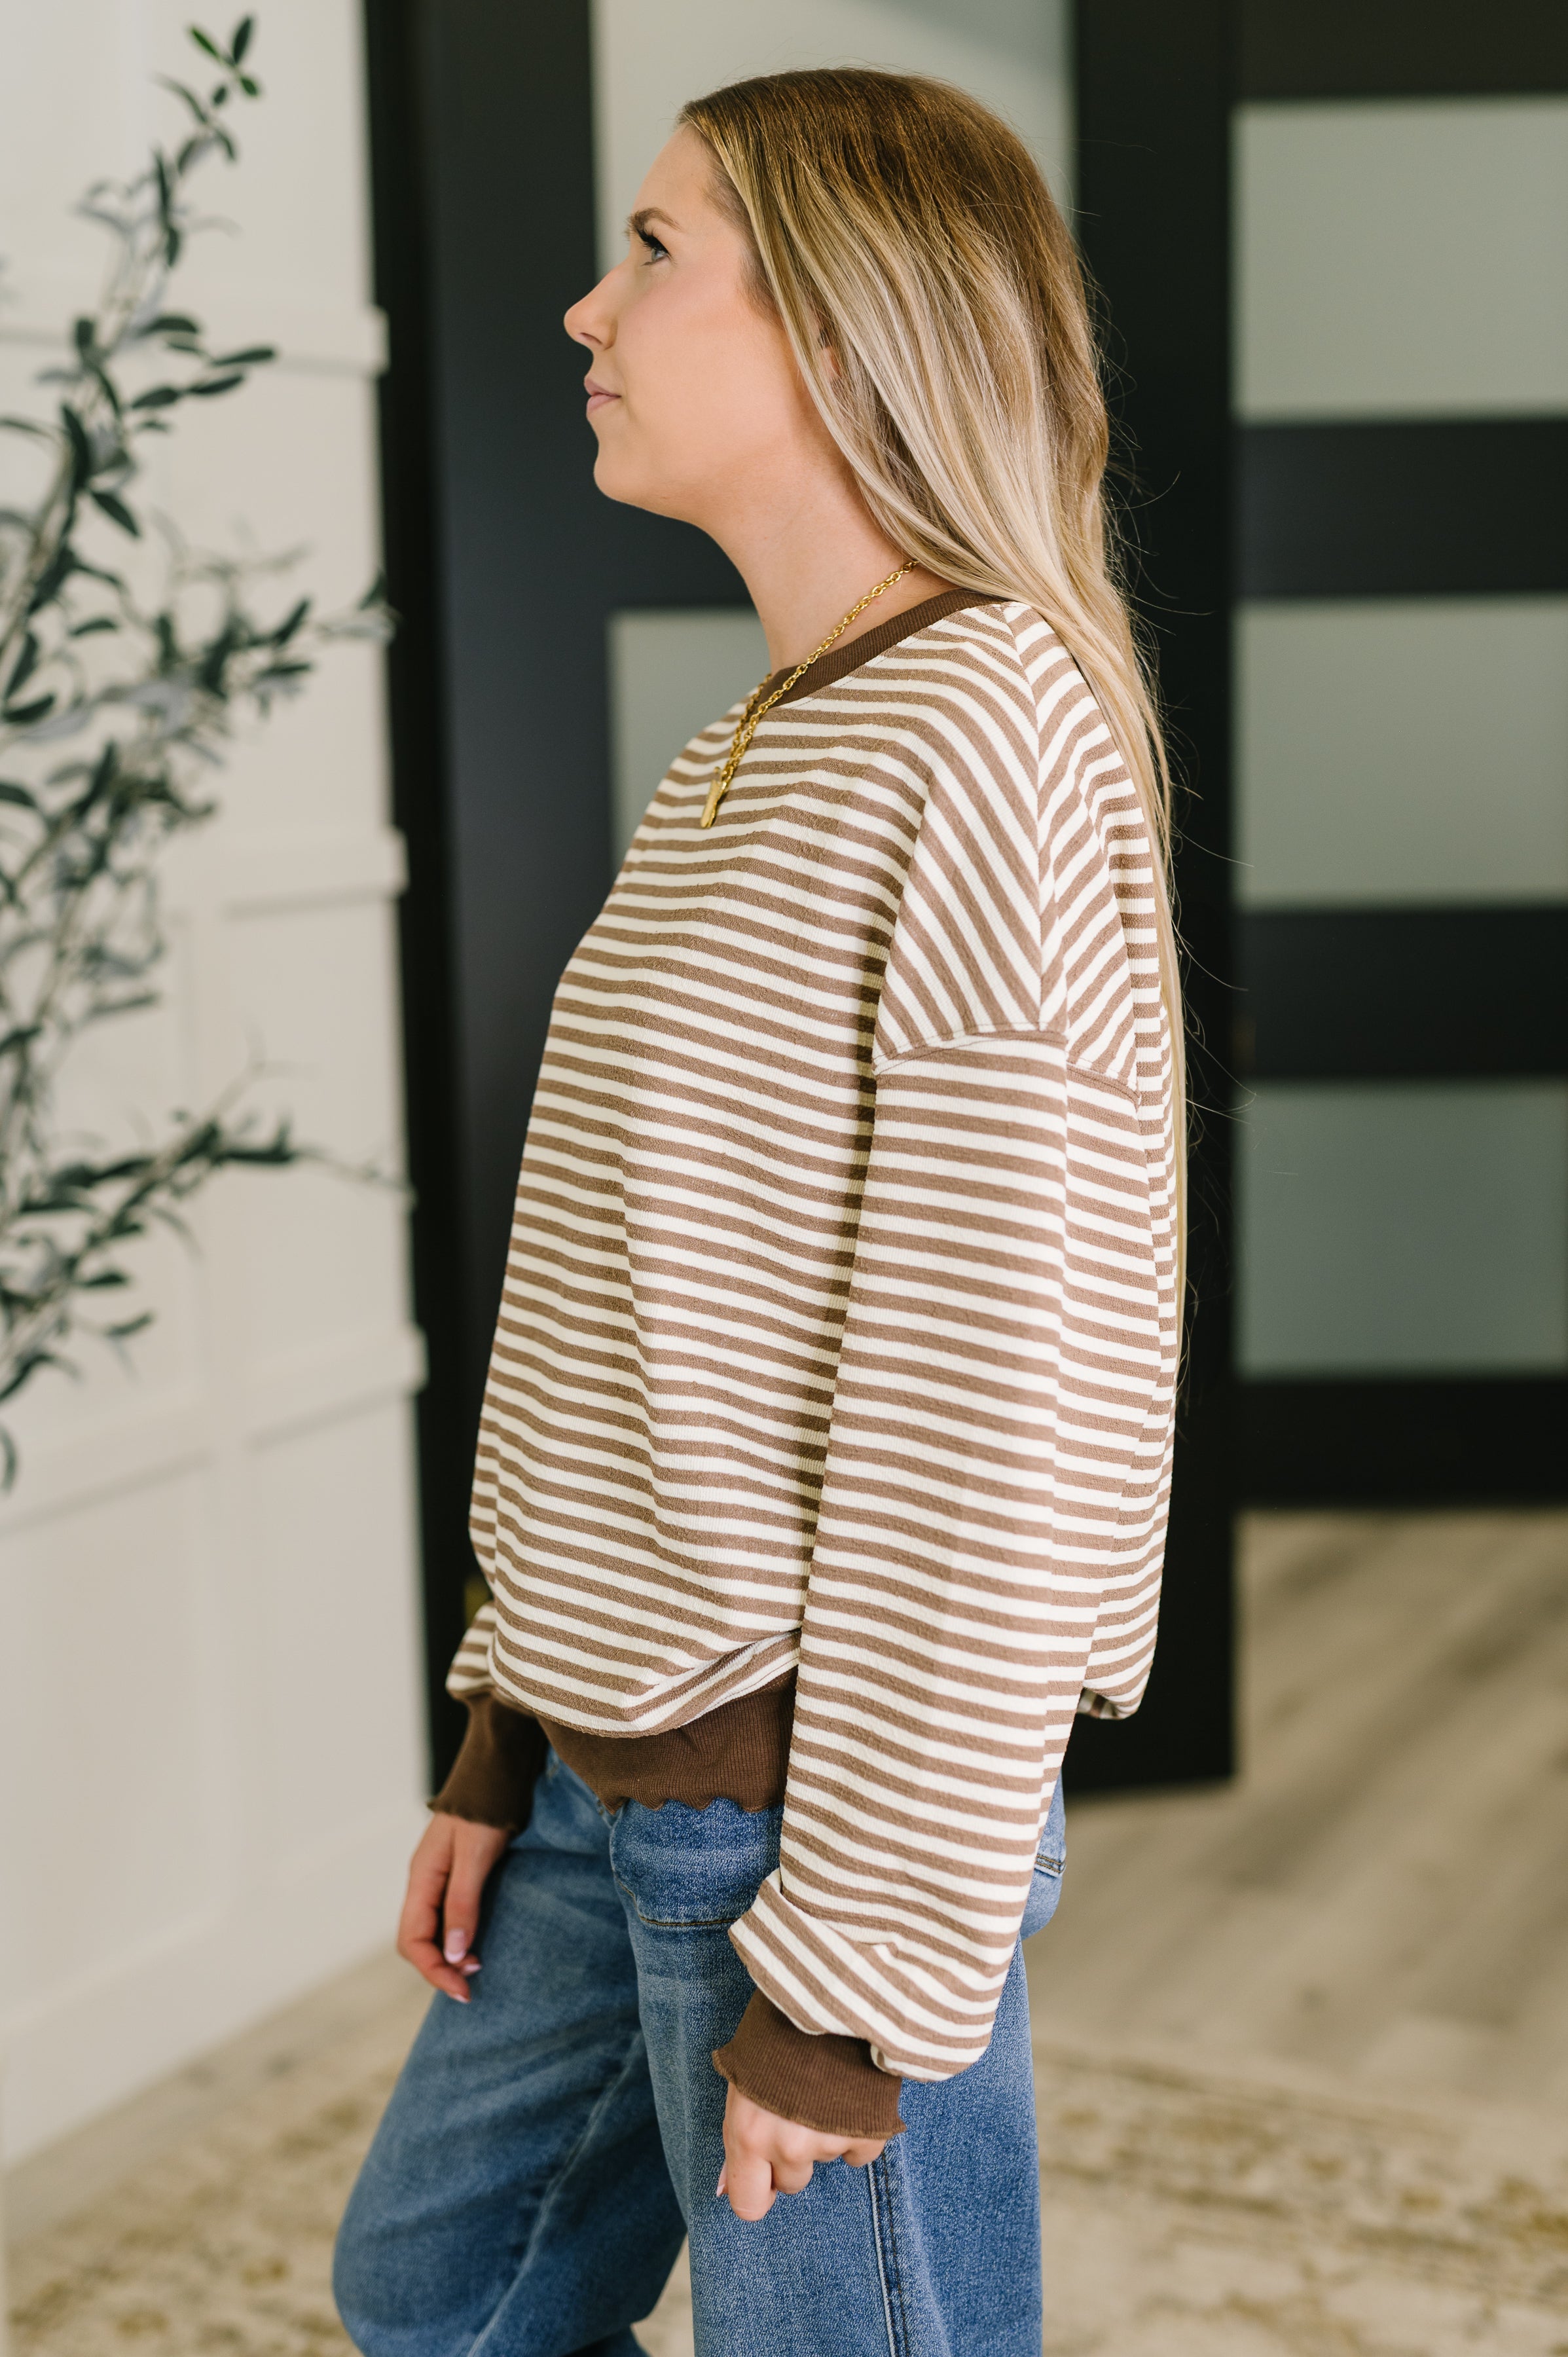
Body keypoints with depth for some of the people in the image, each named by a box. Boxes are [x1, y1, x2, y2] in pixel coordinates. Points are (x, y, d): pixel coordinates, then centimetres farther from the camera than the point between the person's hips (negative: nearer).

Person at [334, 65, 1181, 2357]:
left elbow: (1001, 1424, -21)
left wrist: (854, 1966, -17)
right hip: (619, 1776, 9)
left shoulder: (990, 743, -18)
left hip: (817, 1788, -9)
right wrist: (509, 1741, 13)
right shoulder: (752, 763, 10)